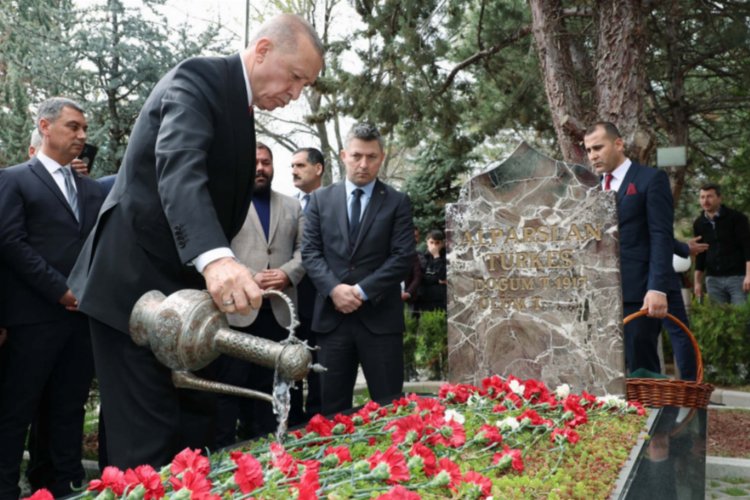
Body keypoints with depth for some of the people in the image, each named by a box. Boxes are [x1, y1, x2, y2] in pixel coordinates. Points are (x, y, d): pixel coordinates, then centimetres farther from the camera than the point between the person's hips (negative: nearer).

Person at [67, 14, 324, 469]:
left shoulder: (239, 104, 14)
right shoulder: (198, 78, -14)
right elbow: (180, 168, -34)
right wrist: (215, 257, -50)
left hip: (184, 285, 9)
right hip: (136, 284, -9)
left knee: (196, 424, 12)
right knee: (146, 437, -6)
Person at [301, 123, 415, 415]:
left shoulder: (397, 202, 5)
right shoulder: (321, 199, 11)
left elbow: (403, 256, -4)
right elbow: (310, 251, 4)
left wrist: (362, 291, -12)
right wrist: (334, 288, -12)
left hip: (380, 316, -1)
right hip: (332, 316, 2)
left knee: (389, 407, 3)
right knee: (333, 406, 8)